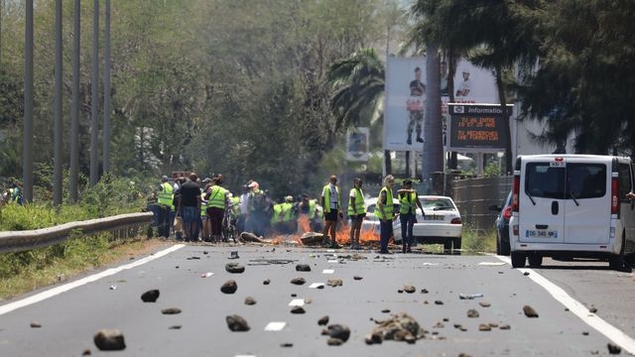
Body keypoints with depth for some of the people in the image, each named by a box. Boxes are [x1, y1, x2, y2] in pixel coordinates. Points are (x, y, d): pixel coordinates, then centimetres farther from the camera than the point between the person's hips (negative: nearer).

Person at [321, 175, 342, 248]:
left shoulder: (336, 188, 19)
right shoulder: (326, 188, -1)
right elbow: (323, 199, -4)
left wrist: (339, 210, 19)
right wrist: (324, 208, -15)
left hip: (335, 209, 7)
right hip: (329, 209, -7)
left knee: (333, 227, 5)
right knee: (327, 224, -13)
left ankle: (333, 242, 5)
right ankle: (325, 240, -13)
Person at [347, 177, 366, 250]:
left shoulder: (360, 191, 15)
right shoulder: (353, 191, -11)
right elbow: (352, 203, -17)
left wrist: (364, 211, 17)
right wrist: (355, 212, -24)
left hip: (360, 212, 9)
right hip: (354, 212, -9)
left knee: (358, 228, 8)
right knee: (353, 228, -7)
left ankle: (357, 243, 11)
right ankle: (352, 243, -6)